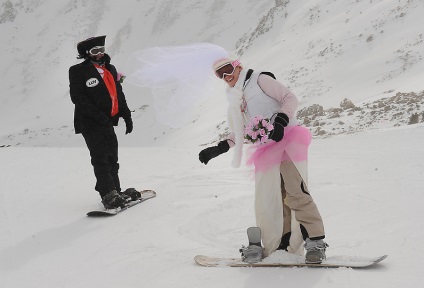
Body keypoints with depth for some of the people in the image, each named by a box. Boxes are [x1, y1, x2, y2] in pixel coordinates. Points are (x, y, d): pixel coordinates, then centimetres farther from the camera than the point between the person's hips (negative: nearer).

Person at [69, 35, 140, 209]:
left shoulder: (110, 69, 16)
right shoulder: (79, 71, -6)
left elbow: (118, 94, 21)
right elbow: (77, 97, -13)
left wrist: (127, 116, 12)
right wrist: (98, 115, -21)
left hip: (107, 123, 7)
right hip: (90, 123, -7)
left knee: (112, 159, 12)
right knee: (101, 159, -10)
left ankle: (115, 192, 20)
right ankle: (109, 195, -12)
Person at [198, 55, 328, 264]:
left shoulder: (260, 80, 3)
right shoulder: (234, 102, 23)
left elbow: (290, 98, -5)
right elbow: (237, 135, 27)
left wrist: (280, 121, -20)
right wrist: (216, 150, 15)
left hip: (286, 139, -8)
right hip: (266, 150, 8)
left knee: (295, 193, -19)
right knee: (268, 198, 3)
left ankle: (316, 242, -19)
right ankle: (282, 245, 9)